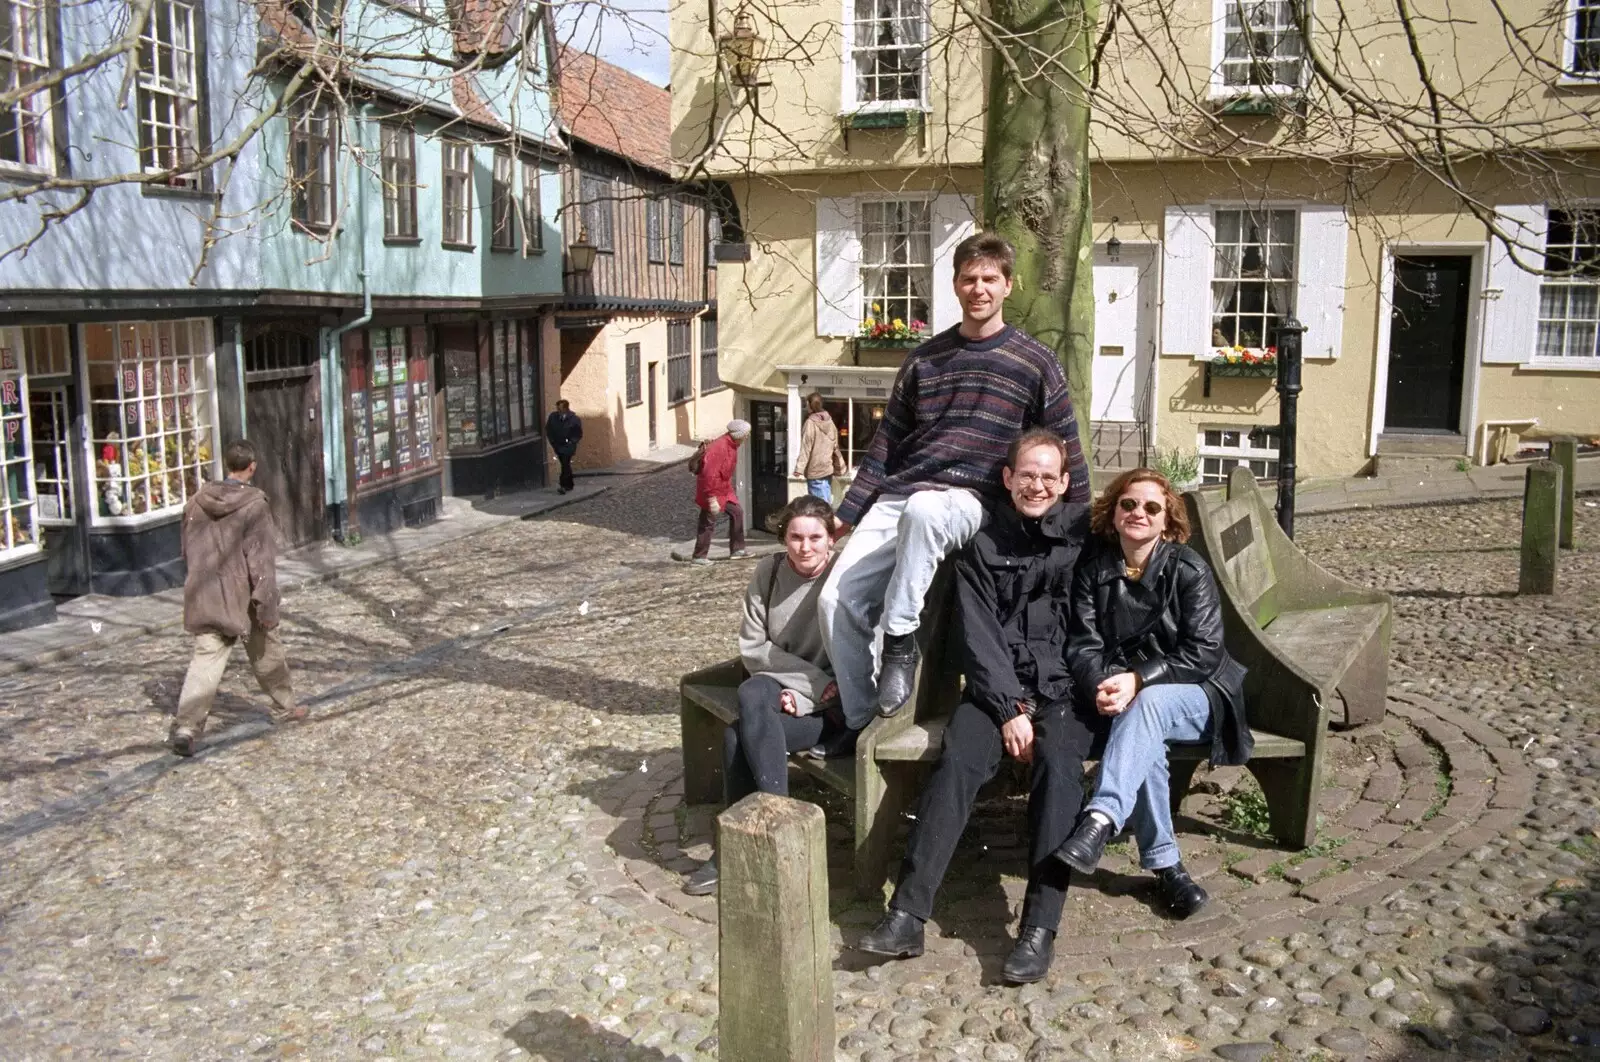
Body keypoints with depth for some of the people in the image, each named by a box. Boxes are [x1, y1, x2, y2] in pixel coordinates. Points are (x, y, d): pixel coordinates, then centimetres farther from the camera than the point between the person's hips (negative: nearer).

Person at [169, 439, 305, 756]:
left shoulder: (197, 503, 2)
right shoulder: (254, 505, -15)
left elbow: (188, 552, 14)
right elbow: (261, 560, -17)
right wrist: (267, 606, -14)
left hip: (206, 599, 4)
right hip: (244, 599, -4)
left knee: (206, 659, 3)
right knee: (267, 655, 17)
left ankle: (186, 726, -10)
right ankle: (284, 707, 35)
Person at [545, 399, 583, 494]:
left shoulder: (575, 419, -10)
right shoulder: (553, 416, -4)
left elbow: (579, 434, 0)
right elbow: (548, 430, 9)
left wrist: (572, 442, -11)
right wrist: (553, 442, 2)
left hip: (568, 446, -4)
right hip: (557, 445, 4)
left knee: (565, 464, -16)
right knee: (565, 465, 12)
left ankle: (563, 486, -20)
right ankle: (569, 485, 25)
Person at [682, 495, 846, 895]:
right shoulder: (769, 571, 0)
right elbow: (752, 646, -2)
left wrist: (805, 693, -21)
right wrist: (814, 678, -13)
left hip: (832, 703, -4)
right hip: (779, 686, 4)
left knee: (740, 735, -26)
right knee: (752, 694, -32)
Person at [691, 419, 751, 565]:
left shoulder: (732, 445, 3)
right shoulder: (719, 447, -28)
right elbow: (709, 474, -31)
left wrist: (729, 487, 21)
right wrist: (712, 498, -30)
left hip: (724, 489, 9)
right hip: (712, 491, -9)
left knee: (737, 511, 11)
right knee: (708, 523, -2)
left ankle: (737, 549, 20)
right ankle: (699, 556, 8)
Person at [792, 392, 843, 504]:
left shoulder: (810, 423, -12)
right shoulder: (829, 422, 10)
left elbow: (805, 448, -17)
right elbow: (835, 447, 17)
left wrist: (799, 469, -18)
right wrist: (840, 465, 26)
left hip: (815, 471, -8)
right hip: (828, 469, 8)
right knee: (826, 503, 13)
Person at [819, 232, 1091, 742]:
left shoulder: (1035, 363, 4)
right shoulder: (924, 360, 14)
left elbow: (1066, 451, 7)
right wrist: (848, 512, 13)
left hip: (970, 501, -4)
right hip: (896, 499, 4)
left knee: (923, 509, -41)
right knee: (838, 599, -13)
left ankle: (900, 640, -25)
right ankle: (862, 722, 3)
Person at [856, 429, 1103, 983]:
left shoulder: (1085, 531, 6)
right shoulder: (983, 546, 9)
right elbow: (979, 636, 0)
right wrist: (1009, 710, -12)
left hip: (1066, 688, -1)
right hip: (998, 687, 1)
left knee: (1058, 765, -30)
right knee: (957, 760, -25)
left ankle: (1040, 926, -30)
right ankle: (907, 913, -28)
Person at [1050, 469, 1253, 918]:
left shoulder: (1189, 570, -6)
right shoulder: (1093, 570, 2)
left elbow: (1203, 652, -12)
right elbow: (1083, 644, -4)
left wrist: (1139, 679, -25)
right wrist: (1102, 685, -26)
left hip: (1192, 694, -2)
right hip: (1128, 698, 2)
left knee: (1148, 704, -37)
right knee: (1144, 738, -34)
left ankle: (1101, 819, -50)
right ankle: (1164, 863, -25)